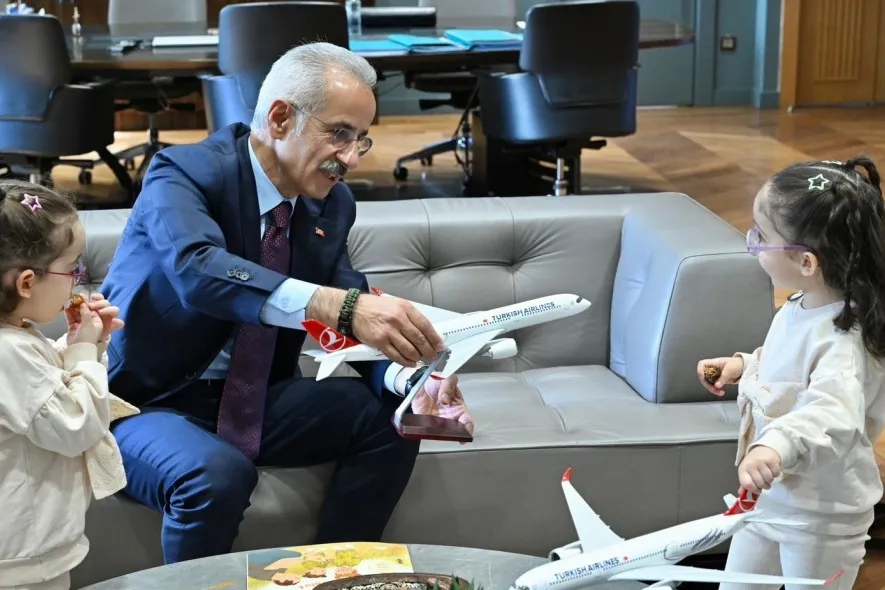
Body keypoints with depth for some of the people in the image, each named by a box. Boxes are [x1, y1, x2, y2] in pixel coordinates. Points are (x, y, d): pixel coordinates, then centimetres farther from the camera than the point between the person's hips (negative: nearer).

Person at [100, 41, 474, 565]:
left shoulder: (331, 203, 0)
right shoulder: (183, 172, -19)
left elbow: (358, 324, 0)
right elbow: (199, 270, -39)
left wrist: (410, 376, -24)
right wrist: (340, 305, -52)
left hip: (252, 399, 6)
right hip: (145, 403, -6)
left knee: (389, 418, -11)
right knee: (220, 474, -35)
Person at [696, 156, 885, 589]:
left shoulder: (841, 339, -31)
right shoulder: (801, 309, -2)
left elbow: (836, 414, -48)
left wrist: (775, 446, -64)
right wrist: (745, 366, 4)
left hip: (821, 517, -9)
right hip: (768, 497, 9)